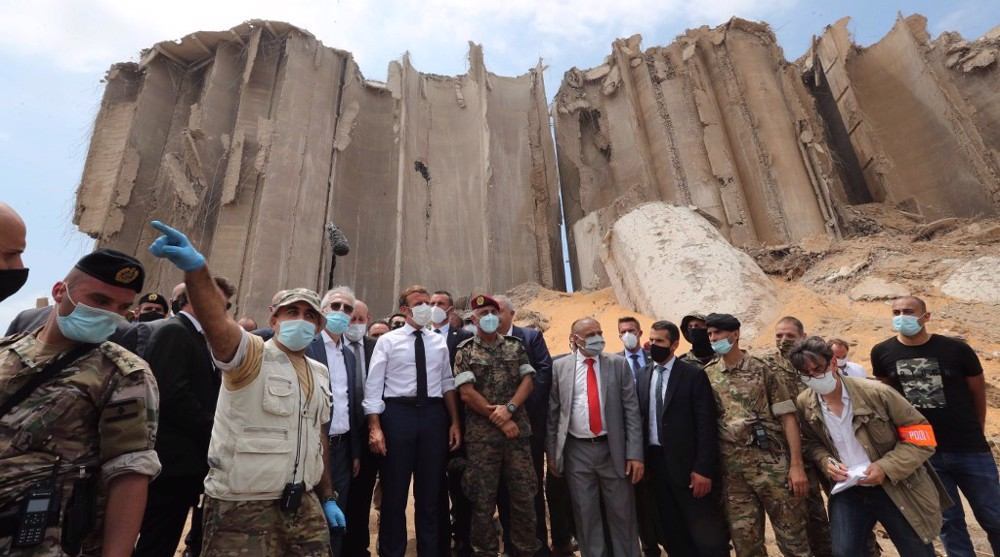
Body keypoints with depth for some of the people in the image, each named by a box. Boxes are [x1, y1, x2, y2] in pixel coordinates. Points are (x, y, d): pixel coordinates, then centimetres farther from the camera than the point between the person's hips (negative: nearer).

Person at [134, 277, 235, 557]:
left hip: (188, 459, 9)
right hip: (174, 459, -9)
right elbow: (174, 395, -22)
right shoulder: (174, 331, -13)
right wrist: (216, 432, -15)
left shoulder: (194, 335, 15)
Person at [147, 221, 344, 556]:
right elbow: (217, 323, -32)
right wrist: (195, 268, -50)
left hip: (303, 504, 6)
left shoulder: (320, 373, 9)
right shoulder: (251, 355, -11)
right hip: (243, 507, -6)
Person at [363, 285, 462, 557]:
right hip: (398, 413, -3)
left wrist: (454, 423, 6)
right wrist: (375, 427, -13)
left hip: (433, 414, 3)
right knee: (394, 491, 9)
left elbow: (448, 383, 10)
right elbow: (373, 385, -5)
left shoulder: (439, 342, 10)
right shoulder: (387, 340, 0)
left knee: (430, 492, 14)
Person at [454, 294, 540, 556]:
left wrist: (509, 408, -14)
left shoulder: (516, 346, 9)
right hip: (481, 433, -2)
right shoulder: (465, 351, 1)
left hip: (517, 429, 2)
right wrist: (499, 419, -9)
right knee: (483, 498, 7)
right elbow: (466, 393, -7)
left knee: (524, 494, 8)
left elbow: (527, 381, 2)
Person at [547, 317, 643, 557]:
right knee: (585, 515, 12)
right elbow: (552, 412, 2)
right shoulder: (559, 367, -1)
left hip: (613, 449, 0)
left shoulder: (618, 364, 0)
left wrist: (635, 454, -7)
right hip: (577, 451, 0)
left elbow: (631, 410, -2)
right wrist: (552, 453, 2)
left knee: (622, 514, 12)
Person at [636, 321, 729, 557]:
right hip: (655, 462, 5)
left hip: (686, 463, -5)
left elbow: (707, 425, -11)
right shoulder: (642, 375, 6)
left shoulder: (693, 375, -8)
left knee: (705, 533, 6)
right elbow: (638, 417, 7)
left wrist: (703, 468, -14)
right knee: (671, 531, 16)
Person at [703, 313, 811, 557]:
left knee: (792, 533, 8)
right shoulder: (707, 375, 4)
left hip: (772, 463, -2)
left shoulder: (764, 369, -3)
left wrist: (797, 465, -10)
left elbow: (787, 417, -5)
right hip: (732, 469, 3)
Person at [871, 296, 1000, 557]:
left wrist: (975, 434, 11)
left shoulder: (956, 349, -10)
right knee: (948, 520, 11)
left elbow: (978, 393, 4)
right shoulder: (882, 353, -6)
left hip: (969, 449, 0)